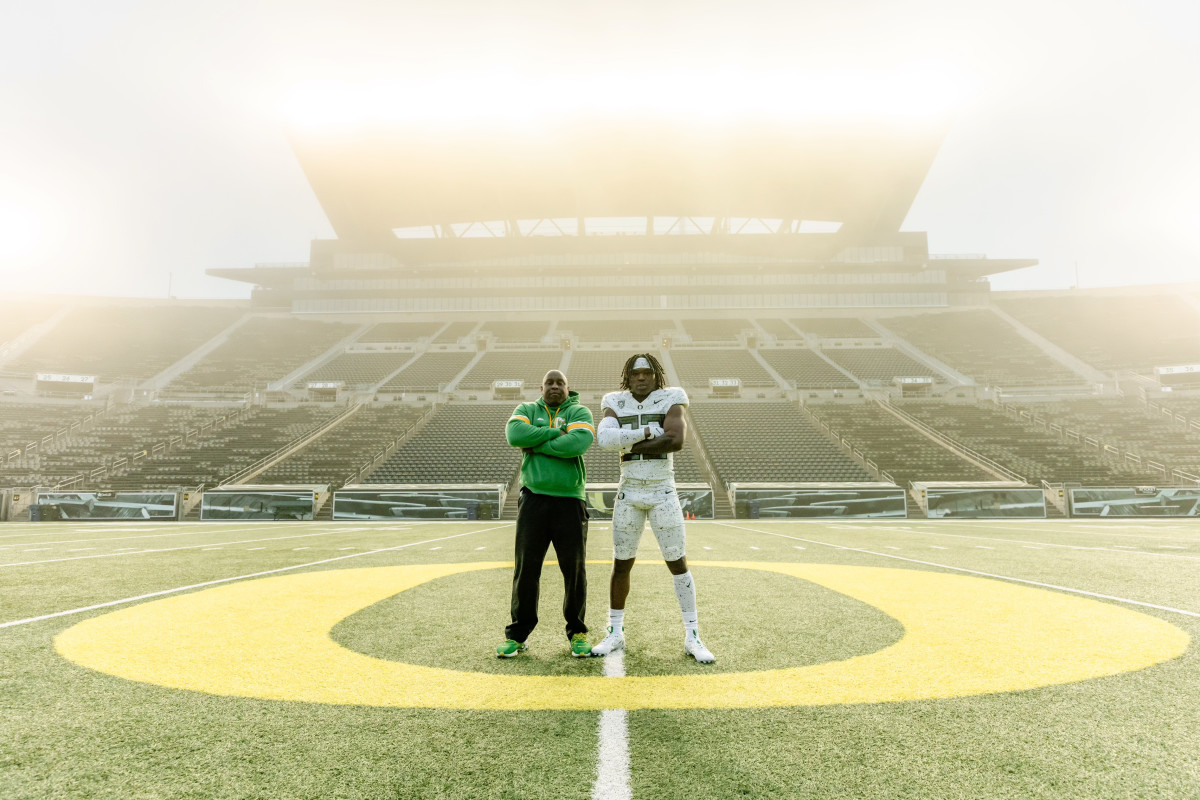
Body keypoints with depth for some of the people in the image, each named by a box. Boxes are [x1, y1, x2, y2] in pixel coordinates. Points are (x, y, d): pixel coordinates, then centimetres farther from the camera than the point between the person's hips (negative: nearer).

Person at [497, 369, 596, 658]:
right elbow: (514, 434, -11)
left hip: (570, 501, -1)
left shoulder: (579, 412, 6)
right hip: (533, 501, 1)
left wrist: (537, 445, -10)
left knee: (575, 569, 4)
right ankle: (518, 634, 14)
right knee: (526, 569, 3)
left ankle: (577, 633, 19)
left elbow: (580, 443, -16)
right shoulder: (527, 410, 11)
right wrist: (556, 432, -11)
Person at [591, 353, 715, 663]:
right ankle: (615, 634, 21)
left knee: (678, 564, 1)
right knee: (621, 565, 7)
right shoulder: (617, 406, 2)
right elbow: (603, 437, -18)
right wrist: (646, 432, -22)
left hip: (663, 494, -2)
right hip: (629, 494, 2)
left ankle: (692, 637, 11)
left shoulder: (670, 402, -4)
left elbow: (676, 441, -22)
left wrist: (630, 446, -16)